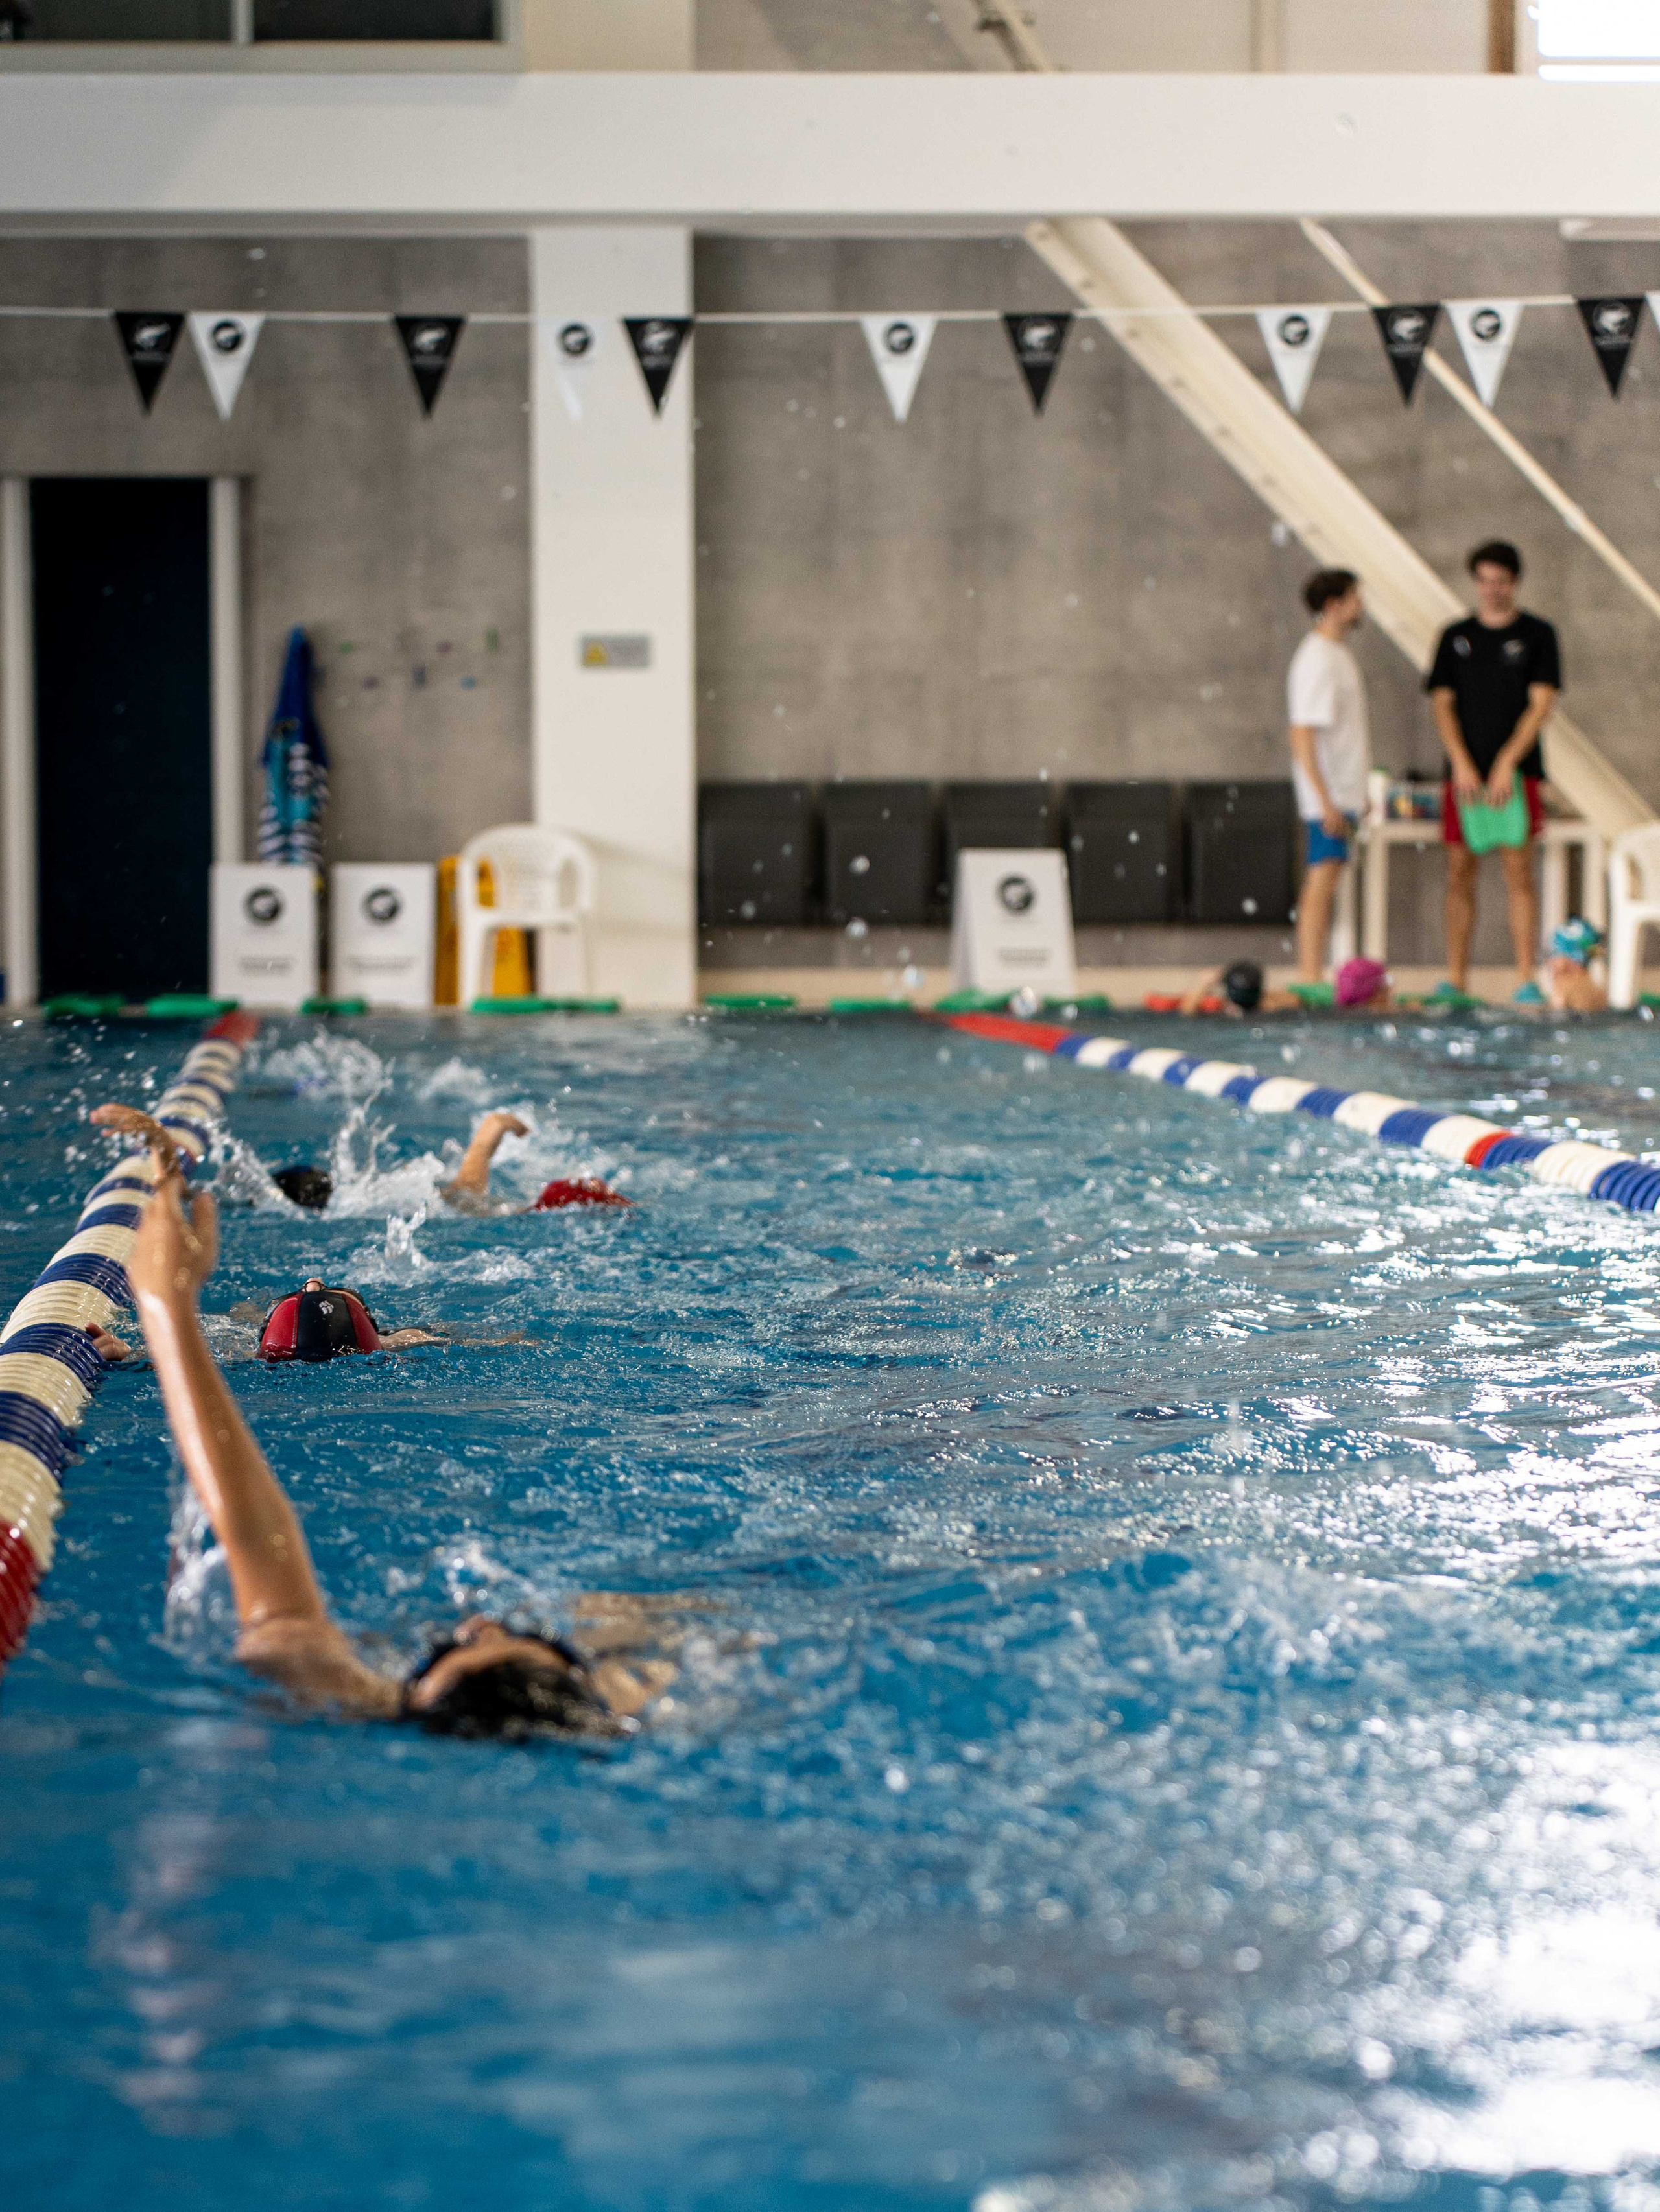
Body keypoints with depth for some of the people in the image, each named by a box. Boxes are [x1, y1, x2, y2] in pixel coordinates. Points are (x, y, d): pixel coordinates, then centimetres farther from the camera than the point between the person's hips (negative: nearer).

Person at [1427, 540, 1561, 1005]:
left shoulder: (1537, 635, 4)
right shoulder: (1456, 636, 11)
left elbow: (1541, 705, -3)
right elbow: (1442, 703, 5)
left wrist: (1507, 764, -13)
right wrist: (1461, 763, -8)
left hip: (1516, 773, -2)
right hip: (1464, 773, 2)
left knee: (1518, 873, -6)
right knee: (1460, 875, 2)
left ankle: (1526, 979, -6)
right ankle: (1456, 980, 5)